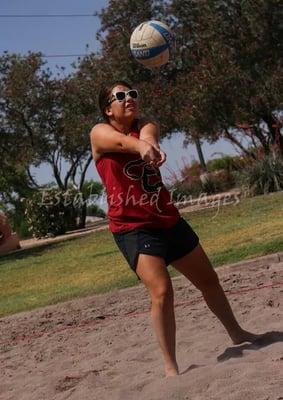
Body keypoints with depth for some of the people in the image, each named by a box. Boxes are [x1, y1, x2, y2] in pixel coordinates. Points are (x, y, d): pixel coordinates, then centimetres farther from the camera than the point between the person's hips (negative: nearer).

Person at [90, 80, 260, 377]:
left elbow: (148, 135, -22)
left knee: (209, 280, 17)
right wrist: (141, 146, -54)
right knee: (161, 291, -22)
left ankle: (237, 334, 40)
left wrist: (149, 143, -48)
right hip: (132, 227, -5)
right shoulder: (100, 133, -5)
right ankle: (170, 368, -11)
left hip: (168, 219, 6)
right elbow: (122, 141, -30)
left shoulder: (146, 125, 5)